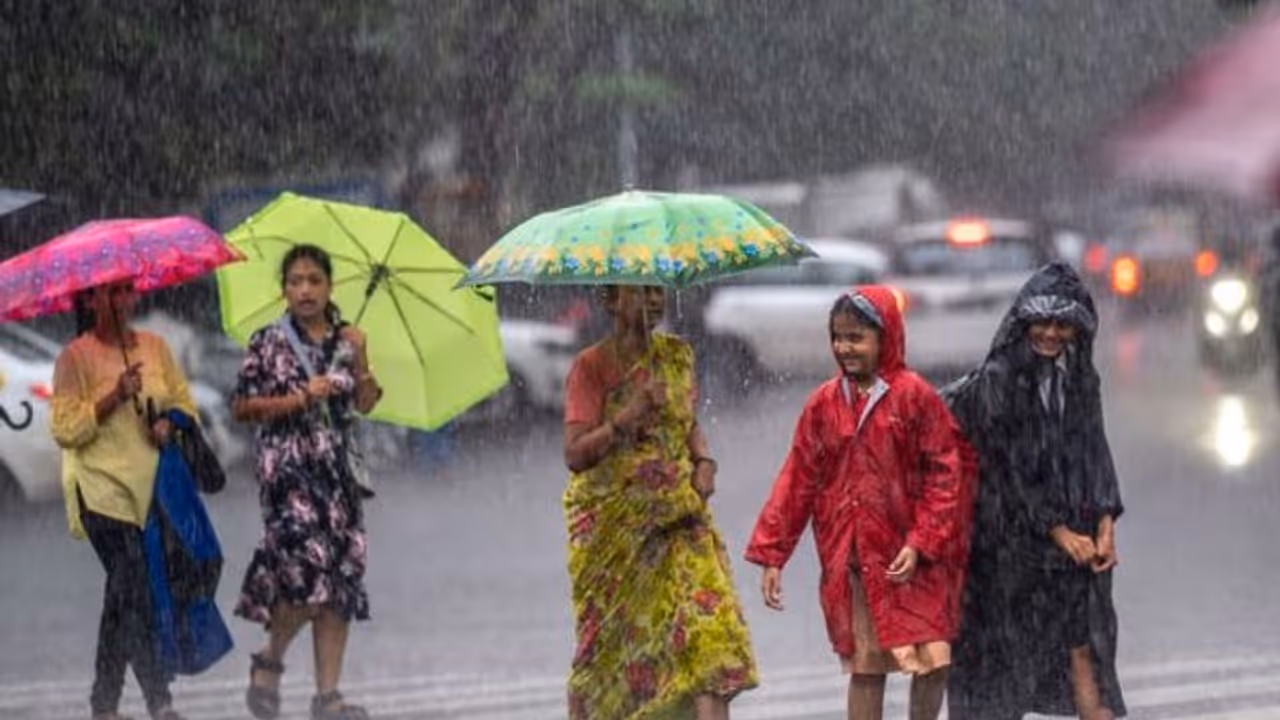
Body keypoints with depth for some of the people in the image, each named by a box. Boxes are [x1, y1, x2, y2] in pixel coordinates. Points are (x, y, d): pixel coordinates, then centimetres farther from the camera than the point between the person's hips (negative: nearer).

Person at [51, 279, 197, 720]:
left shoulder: (155, 347, 10)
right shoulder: (76, 357, -5)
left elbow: (184, 402, 14)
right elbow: (65, 429, -10)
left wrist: (171, 424, -7)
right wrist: (113, 398, -19)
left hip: (153, 485, 5)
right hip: (103, 489, -5)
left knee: (124, 593, 9)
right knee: (135, 588, -14)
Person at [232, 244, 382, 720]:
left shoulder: (345, 340, 12)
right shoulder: (269, 343, 0)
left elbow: (365, 404, 10)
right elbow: (242, 407, -2)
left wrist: (360, 360, -6)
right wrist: (300, 399, -11)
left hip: (336, 466, 5)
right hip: (287, 463, -5)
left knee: (343, 574, -1)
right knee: (308, 563, -19)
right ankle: (268, 662, 5)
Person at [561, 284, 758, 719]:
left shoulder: (677, 355, 8)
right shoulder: (591, 367, -7)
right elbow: (575, 454, -15)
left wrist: (703, 461, 2)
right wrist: (630, 415, -26)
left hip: (678, 515, 3)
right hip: (611, 524, -3)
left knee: (707, 619, -14)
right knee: (604, 640, 4)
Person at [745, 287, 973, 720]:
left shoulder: (914, 397, -6)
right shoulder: (825, 403, 4)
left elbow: (944, 474, -6)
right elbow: (797, 480, 6)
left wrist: (921, 543, -14)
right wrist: (772, 554, 2)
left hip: (910, 559, -3)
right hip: (850, 561, 3)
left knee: (932, 661, -4)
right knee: (864, 667, 7)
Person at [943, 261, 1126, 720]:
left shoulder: (1080, 381, 7)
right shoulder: (997, 381, -9)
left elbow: (1095, 455, 9)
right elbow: (1009, 467, -12)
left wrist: (1105, 525, -5)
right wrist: (1057, 531, -12)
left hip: (1073, 536, 4)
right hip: (1012, 537, -4)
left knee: (1084, 647, -1)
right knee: (1008, 652, 3)